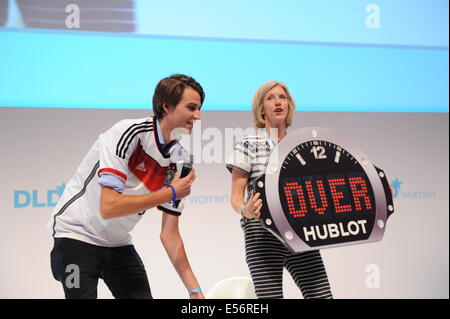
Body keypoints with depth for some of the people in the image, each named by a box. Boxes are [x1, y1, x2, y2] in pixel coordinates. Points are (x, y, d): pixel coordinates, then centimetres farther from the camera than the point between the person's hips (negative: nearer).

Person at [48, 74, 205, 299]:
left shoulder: (179, 160, -2)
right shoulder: (128, 132, -21)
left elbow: (169, 233, 2)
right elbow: (108, 207, -29)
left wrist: (194, 290, -5)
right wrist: (169, 193, -23)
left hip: (118, 244, 6)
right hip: (77, 235, -6)